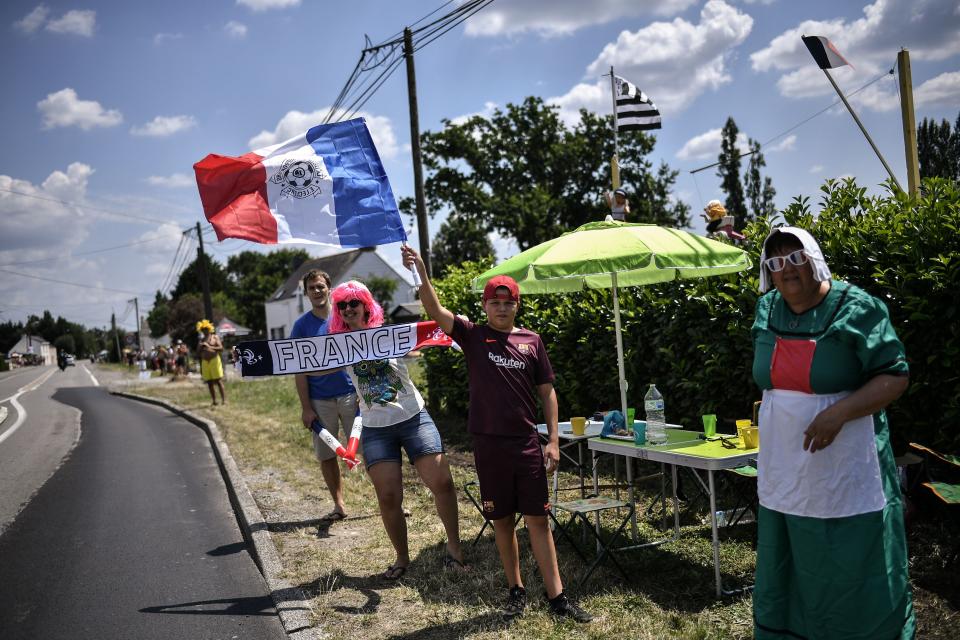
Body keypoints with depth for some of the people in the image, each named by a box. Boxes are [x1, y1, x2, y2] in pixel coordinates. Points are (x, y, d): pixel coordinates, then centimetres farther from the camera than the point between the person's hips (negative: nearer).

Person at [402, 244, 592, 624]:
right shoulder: (473, 336, 0)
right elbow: (435, 311, -15)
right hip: (489, 445, 0)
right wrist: (421, 274, -32)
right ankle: (516, 591, 24)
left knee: (537, 519, 3)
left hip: (527, 443, 1)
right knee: (502, 520, 10)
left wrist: (553, 440, 1)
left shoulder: (531, 341, 4)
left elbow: (547, 391, 8)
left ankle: (557, 596, 10)